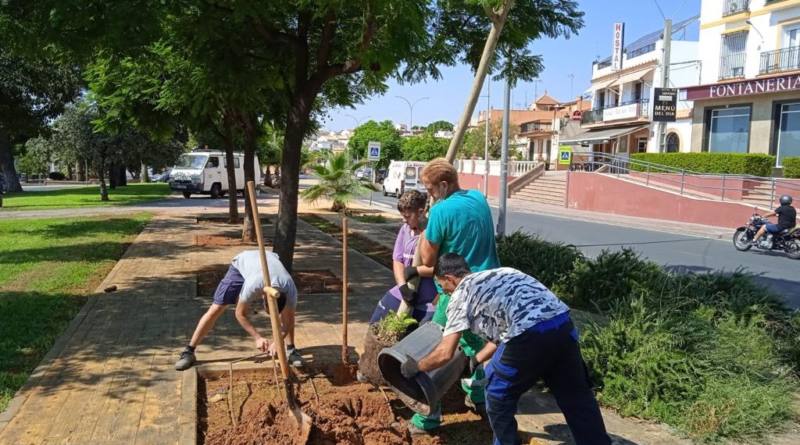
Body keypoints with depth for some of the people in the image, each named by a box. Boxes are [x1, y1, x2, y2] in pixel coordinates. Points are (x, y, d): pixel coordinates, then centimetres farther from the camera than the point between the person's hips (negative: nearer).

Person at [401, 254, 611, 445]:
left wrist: (414, 367, 24)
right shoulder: (497, 276, 32)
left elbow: (445, 353, 7)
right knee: (576, 397, 19)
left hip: (530, 335, -7)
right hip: (563, 324, 7)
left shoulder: (461, 293, 11)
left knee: (499, 392, 18)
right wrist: (475, 360, 48)